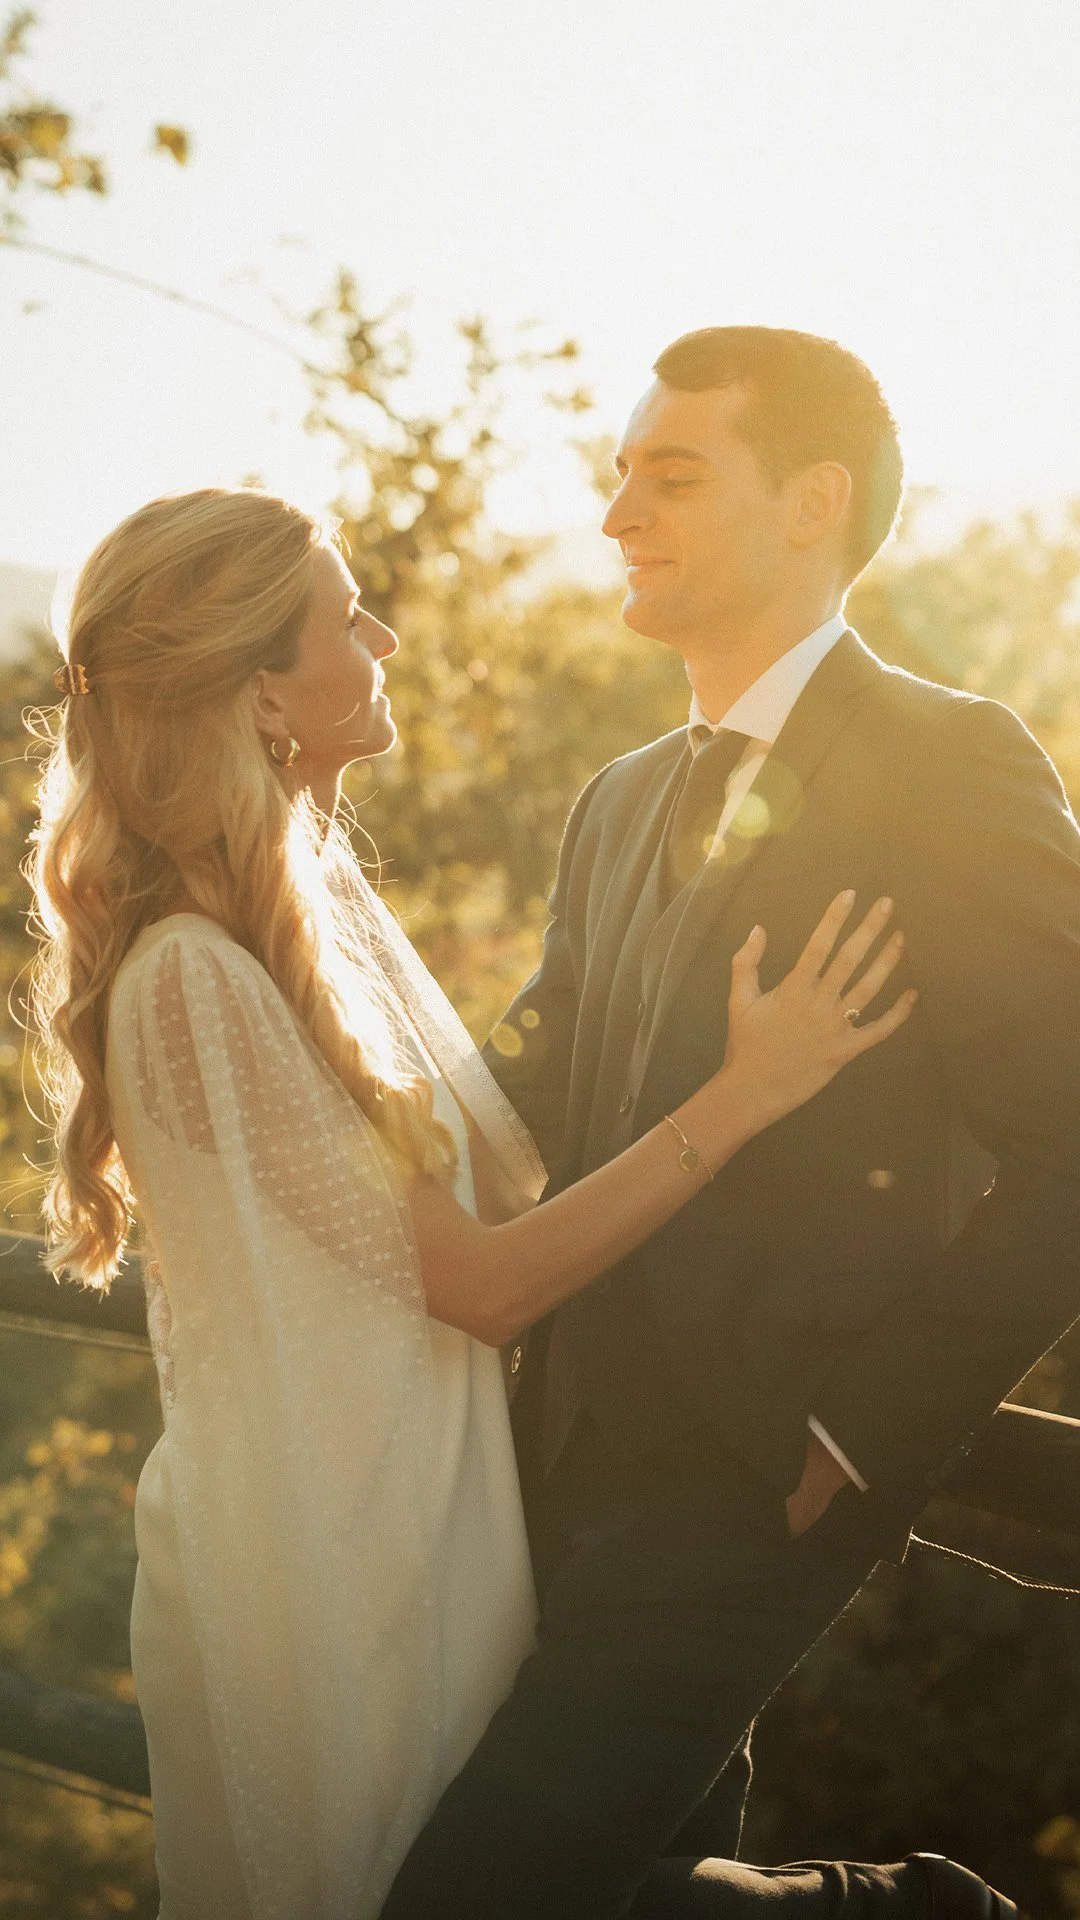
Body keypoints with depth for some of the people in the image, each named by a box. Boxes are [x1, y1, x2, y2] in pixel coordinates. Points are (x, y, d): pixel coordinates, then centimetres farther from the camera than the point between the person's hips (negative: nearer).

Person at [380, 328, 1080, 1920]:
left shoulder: (950, 769, -11)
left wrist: (859, 1432, -17)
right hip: (576, 1452, 8)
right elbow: (520, 1110, 17)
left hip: (749, 1478, -7)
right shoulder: (620, 806, 14)